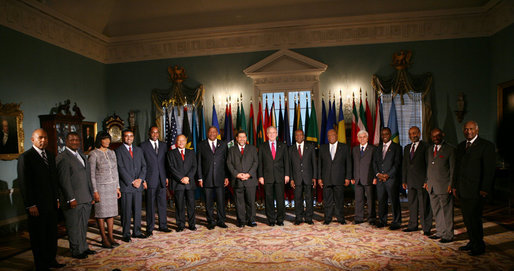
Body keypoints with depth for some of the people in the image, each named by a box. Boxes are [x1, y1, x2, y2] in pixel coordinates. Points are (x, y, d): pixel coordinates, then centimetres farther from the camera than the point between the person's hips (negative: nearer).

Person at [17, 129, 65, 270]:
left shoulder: (50, 156, 11)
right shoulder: (25, 157, -10)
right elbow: (24, 183, -13)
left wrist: (57, 198, 13)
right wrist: (30, 205, -15)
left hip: (51, 204, 6)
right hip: (37, 205, -6)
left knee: (52, 233, 14)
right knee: (38, 236, 7)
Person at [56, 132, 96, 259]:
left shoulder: (81, 155, 15)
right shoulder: (62, 158, -10)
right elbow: (64, 180, -15)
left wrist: (91, 195, 15)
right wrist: (71, 199, -17)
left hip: (86, 199, 7)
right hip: (74, 200, -7)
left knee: (83, 225, 17)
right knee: (74, 227, 5)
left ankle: (84, 248, 29)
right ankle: (76, 251, 18)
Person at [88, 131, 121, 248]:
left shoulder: (112, 153, 9)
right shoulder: (93, 154, -8)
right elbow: (91, 174, -10)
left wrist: (117, 187, 11)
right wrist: (95, 191, -13)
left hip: (112, 186, 6)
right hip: (100, 187, -6)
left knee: (111, 212, 9)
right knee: (101, 213, 2)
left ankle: (110, 236, 20)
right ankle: (104, 240, 11)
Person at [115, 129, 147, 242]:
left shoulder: (138, 150, 14)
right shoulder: (118, 151, -2)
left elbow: (143, 166, 10)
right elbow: (121, 168, -9)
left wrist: (140, 179, -5)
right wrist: (132, 181, -12)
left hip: (138, 185, 5)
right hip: (126, 186, -4)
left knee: (137, 210, 10)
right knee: (126, 211, 1)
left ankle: (137, 232, 20)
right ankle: (126, 234, 13)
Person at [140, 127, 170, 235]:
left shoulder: (163, 145, 12)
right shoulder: (143, 146, 0)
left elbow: (166, 162, 12)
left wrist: (167, 177, 5)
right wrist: (143, 179, -8)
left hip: (162, 179, 4)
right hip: (150, 180, -4)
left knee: (162, 203, 9)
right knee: (150, 205, 2)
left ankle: (163, 225, 21)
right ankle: (150, 228, 12)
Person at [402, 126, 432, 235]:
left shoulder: (425, 146, -4)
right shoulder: (407, 148, 15)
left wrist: (427, 180, -13)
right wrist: (404, 180, 12)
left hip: (422, 181, -6)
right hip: (411, 181, 6)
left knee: (424, 205, -1)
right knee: (412, 204, 12)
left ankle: (426, 228, 9)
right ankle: (413, 225, 23)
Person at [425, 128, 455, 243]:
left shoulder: (450, 149, -4)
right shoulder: (429, 149, 15)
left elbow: (453, 169, -6)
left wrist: (451, 184, -11)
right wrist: (427, 181, 13)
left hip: (444, 186, -6)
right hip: (432, 186, 6)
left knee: (446, 211, 1)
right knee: (436, 211, 13)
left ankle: (448, 235, 10)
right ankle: (440, 232, 24)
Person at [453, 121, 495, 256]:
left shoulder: (486, 145, -5)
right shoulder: (461, 146, 15)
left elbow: (489, 168, -9)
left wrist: (485, 189, -14)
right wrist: (456, 186, 14)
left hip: (476, 190, -6)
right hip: (462, 190, 7)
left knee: (474, 218, -4)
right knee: (467, 218, 12)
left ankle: (479, 247, 10)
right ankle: (472, 242, 24)